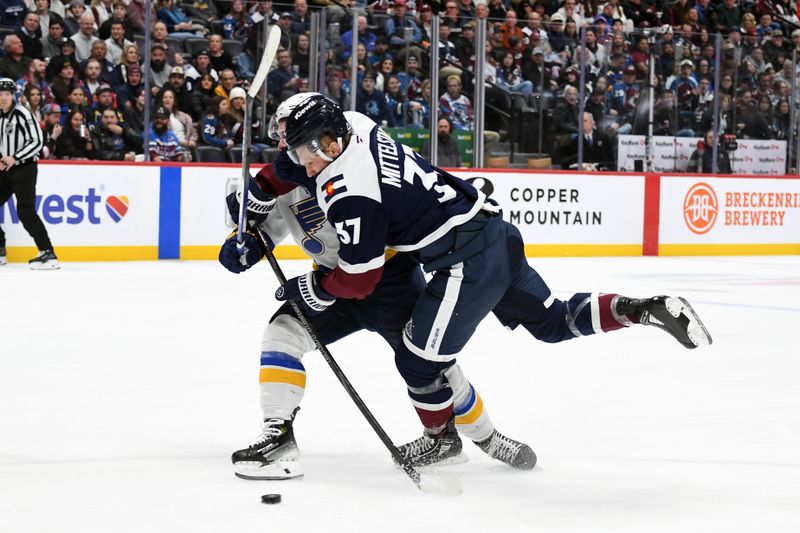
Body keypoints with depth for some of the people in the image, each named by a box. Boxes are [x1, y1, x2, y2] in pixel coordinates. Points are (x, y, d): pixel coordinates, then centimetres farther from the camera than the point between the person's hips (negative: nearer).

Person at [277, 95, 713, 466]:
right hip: (496, 234, 10)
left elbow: (359, 280, -13)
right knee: (553, 320, 21)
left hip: (468, 263, -10)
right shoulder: (354, 126, 5)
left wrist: (307, 289, 2)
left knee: (418, 361, 5)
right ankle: (643, 309, 11)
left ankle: (440, 438, 27)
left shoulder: (348, 192, -19)